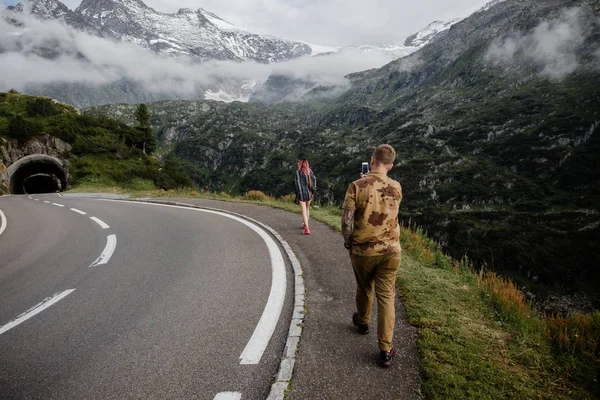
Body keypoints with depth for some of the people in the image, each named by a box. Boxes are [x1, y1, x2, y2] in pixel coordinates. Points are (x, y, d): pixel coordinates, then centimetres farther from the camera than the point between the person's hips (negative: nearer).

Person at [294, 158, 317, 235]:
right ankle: (305, 224, 37)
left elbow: (298, 184, -13)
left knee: (304, 211, -2)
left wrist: (297, 196, -9)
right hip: (309, 193, 5)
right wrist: (313, 192, 4)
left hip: (302, 193, -5)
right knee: (307, 209, 22)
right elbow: (314, 180, 1)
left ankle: (307, 228, -10)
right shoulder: (310, 171, 4)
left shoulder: (298, 172, -10)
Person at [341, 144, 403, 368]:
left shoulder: (357, 186, -14)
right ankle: (385, 350, 9)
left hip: (363, 250, -1)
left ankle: (362, 322, 49)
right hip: (390, 250, 2)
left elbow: (346, 220, -16)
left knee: (364, 289, 22)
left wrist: (347, 241, 2)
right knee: (386, 297, 7)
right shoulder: (397, 188, -3)